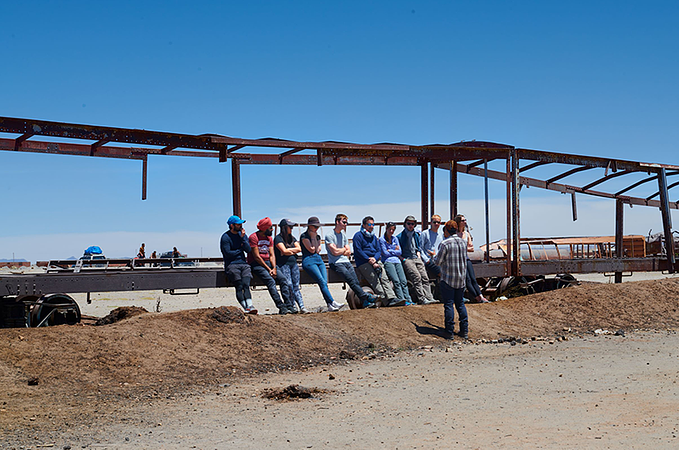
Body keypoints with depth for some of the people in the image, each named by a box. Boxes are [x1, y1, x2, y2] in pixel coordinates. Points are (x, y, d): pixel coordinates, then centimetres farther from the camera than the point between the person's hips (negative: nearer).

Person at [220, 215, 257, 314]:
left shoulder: (243, 234, 19)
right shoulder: (225, 237, 0)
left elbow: (248, 249, 8)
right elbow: (227, 253, -8)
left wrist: (242, 238, -4)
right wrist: (240, 250, 4)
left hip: (243, 263, 4)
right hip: (231, 265, -4)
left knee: (246, 285, -19)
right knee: (239, 286, -20)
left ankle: (250, 306, -34)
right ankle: (246, 308, -29)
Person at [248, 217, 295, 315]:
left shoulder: (269, 238, 13)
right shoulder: (254, 237, -9)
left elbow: (271, 255, 7)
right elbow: (256, 256, -13)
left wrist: (274, 268, -11)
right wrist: (269, 269, -15)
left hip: (268, 262, 7)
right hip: (256, 264, -6)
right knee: (271, 281, -29)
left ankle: (288, 305, -18)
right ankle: (281, 307, -37)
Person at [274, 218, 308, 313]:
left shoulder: (292, 238, 19)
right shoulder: (278, 238, -3)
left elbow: (299, 249, 6)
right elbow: (284, 250, -14)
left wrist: (288, 250, -5)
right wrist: (293, 251, 1)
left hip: (294, 264, 6)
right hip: (283, 265, -6)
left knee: (296, 286, 0)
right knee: (288, 285, -18)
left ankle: (302, 307, -7)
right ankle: (291, 306, -13)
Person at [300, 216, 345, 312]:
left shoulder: (318, 236, 21)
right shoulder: (304, 236, 0)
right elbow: (312, 249, -7)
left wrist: (317, 250, -1)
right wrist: (313, 237, -3)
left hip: (319, 259, 6)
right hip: (309, 261, -6)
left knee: (325, 282, -13)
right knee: (322, 282, -22)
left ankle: (330, 306, -23)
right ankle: (332, 303, -31)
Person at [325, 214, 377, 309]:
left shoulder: (343, 234, 20)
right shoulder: (329, 236, -2)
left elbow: (349, 252, 15)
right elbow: (335, 252, -11)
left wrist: (339, 251, -2)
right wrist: (344, 249, 7)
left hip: (346, 261, 6)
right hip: (336, 263, -6)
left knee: (356, 281, -12)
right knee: (351, 280, -23)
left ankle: (366, 302, -22)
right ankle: (366, 297, -27)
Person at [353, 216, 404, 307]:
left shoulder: (374, 237, 23)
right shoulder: (358, 235, 2)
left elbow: (379, 251, 17)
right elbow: (358, 251, -8)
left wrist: (375, 258, -7)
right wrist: (370, 261, -13)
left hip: (375, 261, 6)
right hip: (363, 263, -6)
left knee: (384, 278, -17)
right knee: (375, 279, -23)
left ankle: (392, 298, -30)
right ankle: (385, 301, -30)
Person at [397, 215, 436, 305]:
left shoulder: (416, 235, 18)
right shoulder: (400, 236, 1)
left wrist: (418, 252, 17)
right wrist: (403, 259, -7)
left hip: (417, 258, 6)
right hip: (407, 260, -6)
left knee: (425, 277, -10)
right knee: (417, 277, -22)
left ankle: (429, 297, -14)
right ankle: (421, 299, -25)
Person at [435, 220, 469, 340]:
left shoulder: (445, 244, -14)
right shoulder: (463, 242, 6)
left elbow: (438, 261, -10)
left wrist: (434, 256, 11)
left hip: (448, 278, -6)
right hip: (461, 278, 6)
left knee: (448, 305, -1)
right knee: (460, 304, 13)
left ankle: (450, 332, -1)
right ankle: (464, 331, 12)